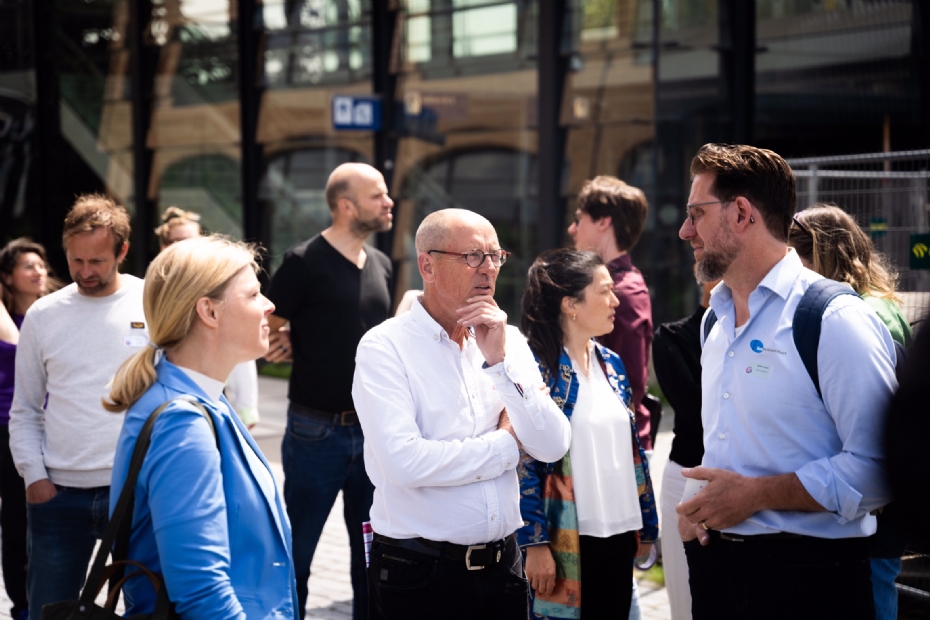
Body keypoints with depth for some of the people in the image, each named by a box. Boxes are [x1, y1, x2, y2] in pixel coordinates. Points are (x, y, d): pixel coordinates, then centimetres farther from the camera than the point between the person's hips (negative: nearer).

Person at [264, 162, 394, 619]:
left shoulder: (380, 264, 9)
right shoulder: (304, 262, -10)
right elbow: (265, 336, -7)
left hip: (373, 431, 6)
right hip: (317, 431, -5)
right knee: (297, 551, 4)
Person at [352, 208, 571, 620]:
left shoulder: (509, 341, 6)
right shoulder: (385, 348, -9)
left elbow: (553, 447, -2)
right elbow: (404, 462, -22)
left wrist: (500, 361, -12)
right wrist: (506, 444, -9)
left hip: (502, 566, 5)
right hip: (418, 574, -5)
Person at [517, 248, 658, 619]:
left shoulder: (612, 365, 11)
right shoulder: (534, 367, -10)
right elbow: (524, 462, -13)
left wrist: (646, 525, 15)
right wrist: (534, 542, -17)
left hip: (618, 533, 7)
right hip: (564, 540, -7)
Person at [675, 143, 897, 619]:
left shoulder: (834, 319, -14)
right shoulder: (715, 318, 12)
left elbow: (877, 467, -21)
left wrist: (756, 494, -19)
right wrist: (697, 506, 4)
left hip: (805, 577, -7)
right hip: (715, 559, 7)